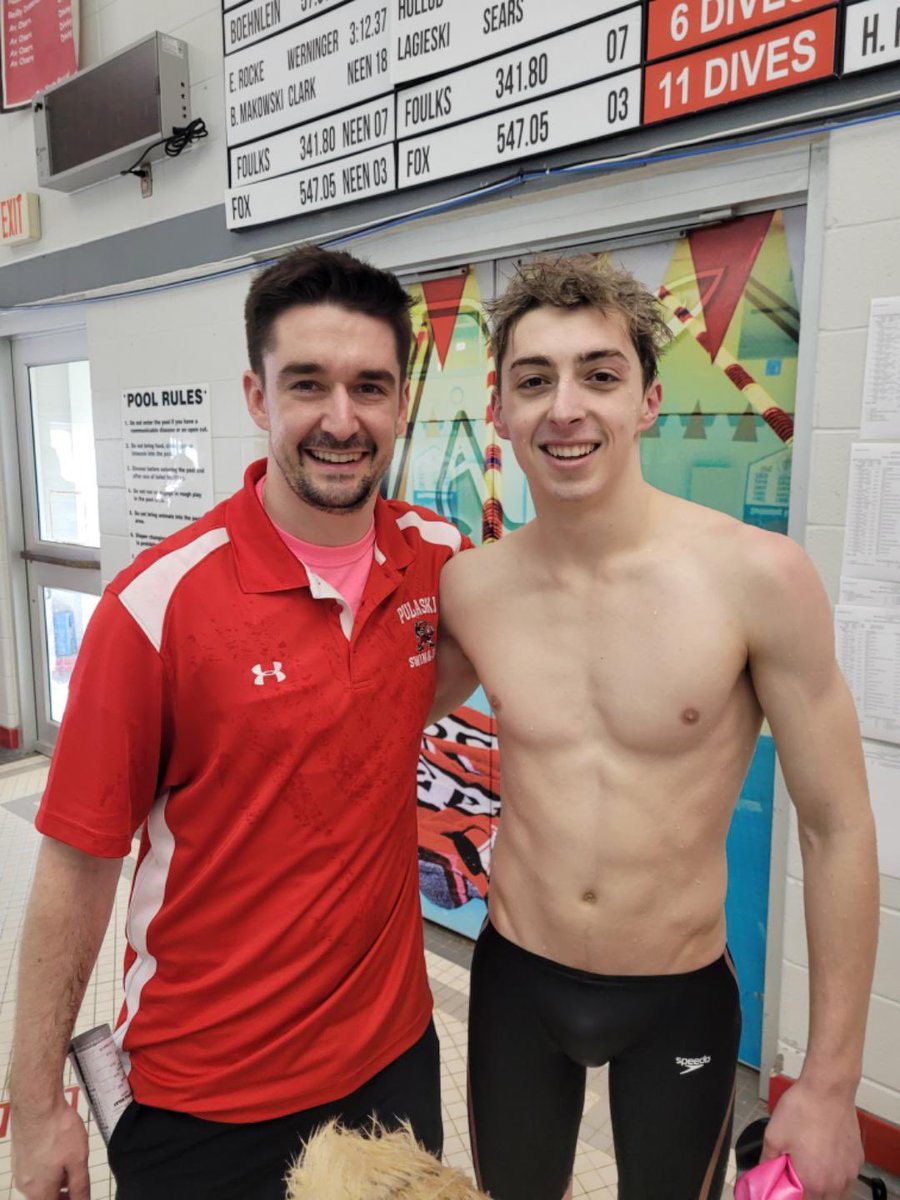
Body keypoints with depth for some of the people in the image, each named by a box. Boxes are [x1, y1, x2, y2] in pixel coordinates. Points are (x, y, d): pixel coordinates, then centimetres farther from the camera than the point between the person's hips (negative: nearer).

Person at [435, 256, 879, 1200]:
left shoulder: (758, 575, -20)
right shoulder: (468, 588, -11)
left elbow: (837, 831, -11)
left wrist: (829, 1085, -6)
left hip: (681, 999, -2)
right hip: (515, 980, 3)